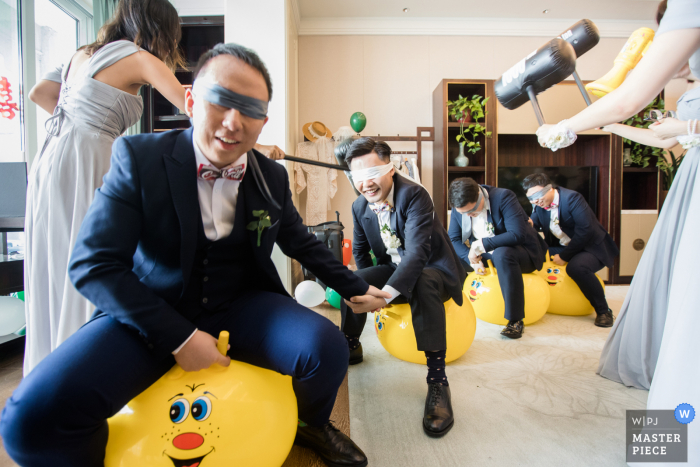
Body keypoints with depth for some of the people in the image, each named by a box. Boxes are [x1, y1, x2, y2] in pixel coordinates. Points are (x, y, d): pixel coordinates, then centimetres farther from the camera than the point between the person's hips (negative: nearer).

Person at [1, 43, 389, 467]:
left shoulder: (273, 178, 0)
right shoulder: (139, 158, -9)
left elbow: (302, 244, 13)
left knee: (327, 347, -20)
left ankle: (313, 427, 16)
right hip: (152, 312, -1)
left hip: (240, 306, 3)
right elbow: (93, 265, -13)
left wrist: (355, 288, 14)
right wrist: (178, 337, -20)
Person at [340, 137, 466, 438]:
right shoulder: (359, 206, -3)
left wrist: (385, 294, -49)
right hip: (394, 270, 6)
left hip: (433, 270, -5)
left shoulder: (415, 195, -25)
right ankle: (351, 346, 12)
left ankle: (437, 379, -29)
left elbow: (417, 252, -37)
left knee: (423, 281, -39)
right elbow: (360, 253, 9)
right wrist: (368, 286, -1)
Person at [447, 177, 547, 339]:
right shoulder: (460, 207, -7)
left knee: (502, 253, -39)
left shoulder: (503, 197, -21)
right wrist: (471, 258, -23)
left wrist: (482, 244, -30)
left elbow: (517, 234, -28)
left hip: (522, 252, -5)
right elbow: (453, 238, -6)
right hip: (485, 255, 5)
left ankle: (515, 321, -29)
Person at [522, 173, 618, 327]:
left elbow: (585, 231, -25)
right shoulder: (538, 204, 0)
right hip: (561, 247, 7)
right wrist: (529, 225, -24)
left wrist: (564, 256, -23)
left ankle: (603, 311, -13)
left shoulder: (572, 198, -19)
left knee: (576, 267, -35)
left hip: (591, 247, -7)